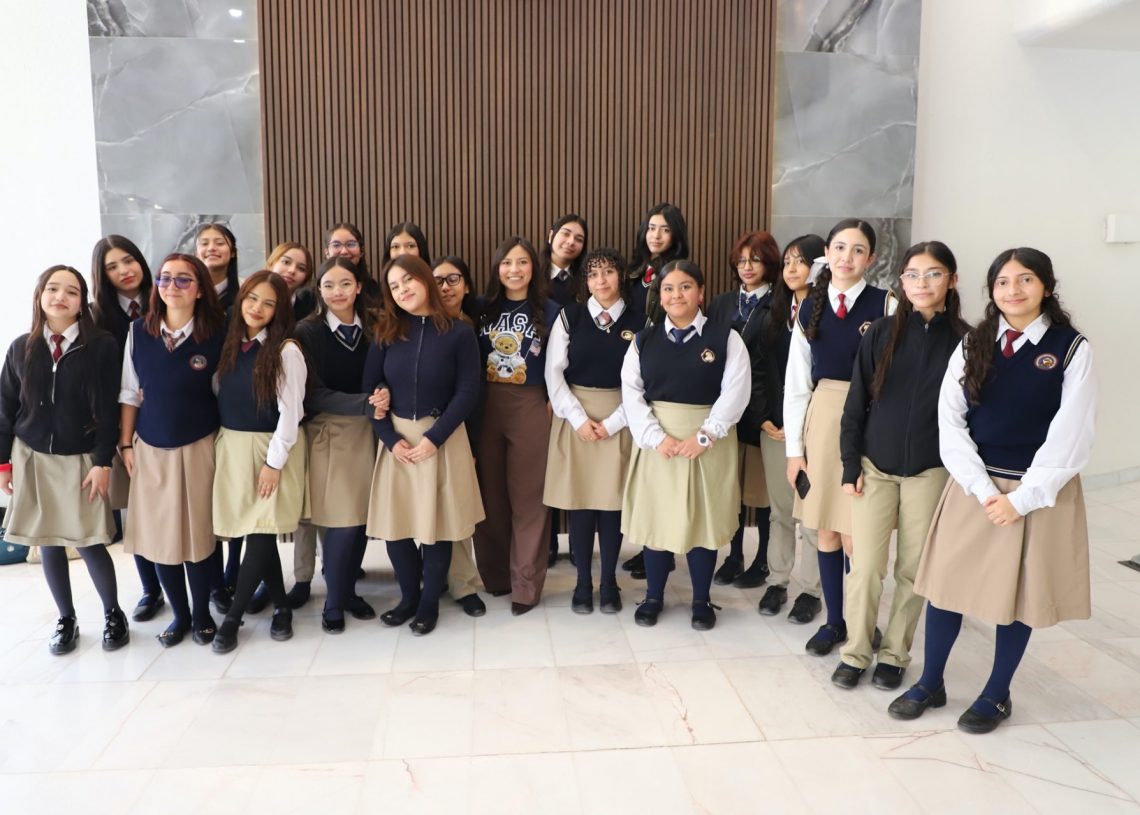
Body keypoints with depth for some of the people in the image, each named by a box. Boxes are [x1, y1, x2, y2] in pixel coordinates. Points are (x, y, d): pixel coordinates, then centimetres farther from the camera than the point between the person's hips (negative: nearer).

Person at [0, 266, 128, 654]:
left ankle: (113, 614, 18)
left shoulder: (101, 345, -8)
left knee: (89, 543, -4)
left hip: (81, 460, -3)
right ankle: (66, 620, 24)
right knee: (47, 544, 8)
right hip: (32, 459, 3)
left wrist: (102, 462, -11)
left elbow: (108, 409, -8)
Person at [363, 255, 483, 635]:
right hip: (396, 437, 3)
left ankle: (430, 602, 21)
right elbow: (370, 388, 1)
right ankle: (409, 597, 25)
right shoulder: (386, 333, 4)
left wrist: (434, 437, -15)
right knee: (395, 522, 5)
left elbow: (467, 393, -9)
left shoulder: (459, 333, -6)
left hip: (443, 437, -3)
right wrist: (390, 438, -10)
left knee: (436, 522, 4)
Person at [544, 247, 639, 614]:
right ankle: (583, 583, 17)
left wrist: (611, 423, -10)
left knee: (612, 502, 4)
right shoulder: (569, 316, 1)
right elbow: (554, 372, -3)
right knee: (579, 502, 3)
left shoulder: (637, 323, 0)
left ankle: (609, 583, 19)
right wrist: (579, 418, -10)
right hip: (574, 418, 0)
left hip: (619, 421, 0)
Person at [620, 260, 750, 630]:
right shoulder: (643, 340, 4)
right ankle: (653, 596, 25)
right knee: (655, 517, 8)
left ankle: (701, 600, 23)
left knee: (704, 518, 7)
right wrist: (656, 436, -15)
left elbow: (735, 392, -9)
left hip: (709, 443, -1)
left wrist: (704, 436, -17)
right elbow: (631, 393, -3)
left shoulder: (725, 338, -2)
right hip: (657, 442, 2)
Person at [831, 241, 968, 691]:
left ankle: (894, 654, 26)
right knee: (865, 565, 1)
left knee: (913, 568, 9)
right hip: (875, 467, 0)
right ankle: (854, 653, 19)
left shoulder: (963, 341, -3)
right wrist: (850, 465, -1)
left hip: (930, 470, 0)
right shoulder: (881, 333, -1)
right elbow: (856, 403, 2)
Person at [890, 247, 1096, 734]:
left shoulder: (1071, 349, -5)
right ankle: (930, 684, 25)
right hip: (974, 487, 2)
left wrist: (1021, 498, -14)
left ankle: (997, 695, 29)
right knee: (947, 583, 7)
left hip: (1038, 493, -2)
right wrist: (982, 489, -13)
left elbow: (1070, 436, -9)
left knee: (1018, 593, 10)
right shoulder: (972, 346, 3)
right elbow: (950, 421, -2)